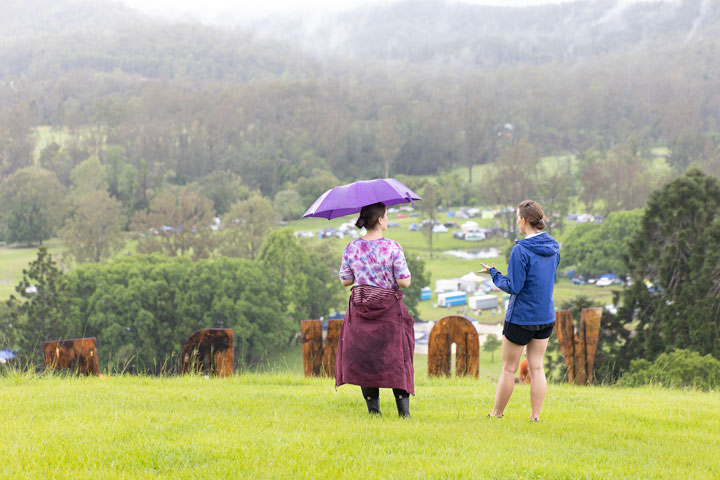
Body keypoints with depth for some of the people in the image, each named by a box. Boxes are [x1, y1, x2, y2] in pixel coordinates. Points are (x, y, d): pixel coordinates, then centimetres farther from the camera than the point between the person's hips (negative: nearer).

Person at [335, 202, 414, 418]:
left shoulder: (352, 248, -2)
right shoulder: (392, 248, -12)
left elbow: (345, 280, 3)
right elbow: (404, 282, -12)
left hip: (360, 308, 3)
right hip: (388, 309, -3)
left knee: (363, 358, 9)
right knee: (396, 357, 5)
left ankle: (373, 408, 8)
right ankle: (404, 410, 0)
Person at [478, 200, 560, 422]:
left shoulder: (521, 251, -19)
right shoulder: (553, 248, 3)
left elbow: (513, 287, -19)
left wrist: (493, 273, -4)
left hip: (520, 318, -6)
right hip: (546, 317, 6)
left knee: (509, 368, 6)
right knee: (537, 367, 9)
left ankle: (497, 413, 17)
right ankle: (536, 416, 8)